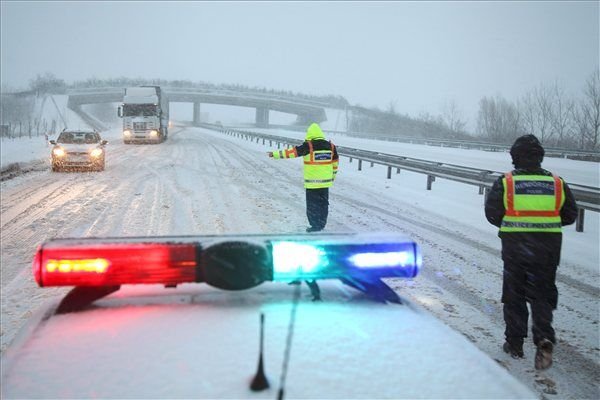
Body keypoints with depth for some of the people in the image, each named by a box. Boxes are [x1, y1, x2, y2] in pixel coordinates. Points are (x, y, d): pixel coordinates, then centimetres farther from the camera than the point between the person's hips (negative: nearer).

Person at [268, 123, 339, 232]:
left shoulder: (308, 146, -12)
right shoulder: (330, 146, 3)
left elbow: (293, 152, -10)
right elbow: (335, 161, 12)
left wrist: (275, 154, -2)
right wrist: (333, 175, 25)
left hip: (312, 182, -5)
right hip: (326, 181, 5)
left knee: (312, 204, 5)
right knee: (323, 203, 15)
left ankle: (315, 226, 7)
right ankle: (322, 224, 24)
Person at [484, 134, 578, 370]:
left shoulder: (506, 182, -6)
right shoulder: (557, 183, 2)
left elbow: (492, 213, -5)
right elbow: (570, 215, 8)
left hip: (515, 247, -1)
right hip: (548, 249, 2)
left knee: (513, 295, 13)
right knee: (542, 295, 11)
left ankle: (515, 343, 19)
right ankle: (544, 338, -11)